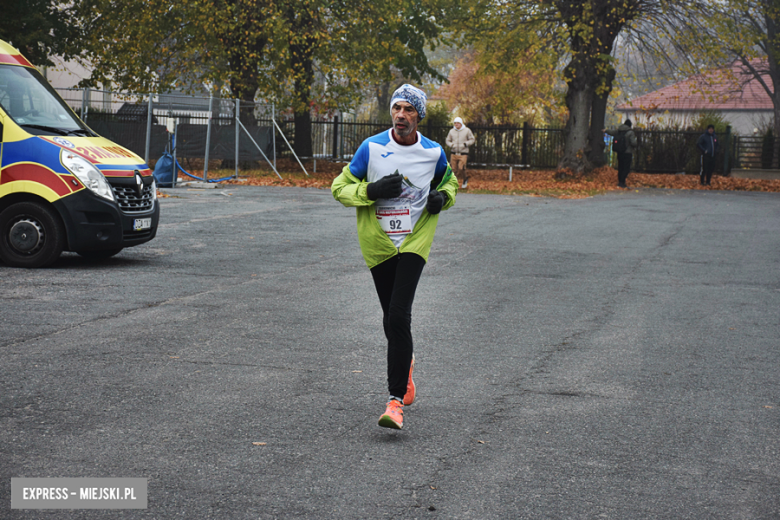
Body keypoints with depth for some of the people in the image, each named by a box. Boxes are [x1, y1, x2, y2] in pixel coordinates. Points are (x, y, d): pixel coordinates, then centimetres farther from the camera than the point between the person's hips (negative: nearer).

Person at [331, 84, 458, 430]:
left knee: (399, 314, -16)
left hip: (415, 240, -1)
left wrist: (442, 197, -4)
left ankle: (396, 399, -15)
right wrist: (372, 190, -20)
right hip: (377, 242, 1)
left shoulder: (433, 152, -1)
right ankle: (405, 362, 45)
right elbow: (340, 187, -2)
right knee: (391, 317, 10)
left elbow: (449, 181, 19)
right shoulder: (372, 147, -6)